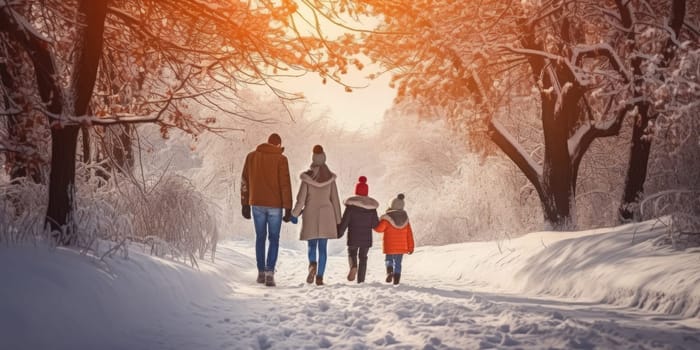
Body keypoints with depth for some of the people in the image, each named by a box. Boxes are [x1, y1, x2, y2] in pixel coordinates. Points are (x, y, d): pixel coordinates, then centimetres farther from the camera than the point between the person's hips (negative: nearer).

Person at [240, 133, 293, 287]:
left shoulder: (252, 156, 6)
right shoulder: (281, 159, -6)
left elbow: (245, 182, 8)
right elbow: (285, 185, -10)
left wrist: (245, 204, 14)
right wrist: (288, 209, -7)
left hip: (257, 204, 3)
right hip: (275, 205, -3)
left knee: (260, 238, 15)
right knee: (274, 239, 5)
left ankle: (261, 272, 18)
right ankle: (269, 272, -8)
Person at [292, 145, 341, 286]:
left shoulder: (306, 177, -6)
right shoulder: (330, 178, -2)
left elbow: (301, 199, -7)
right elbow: (335, 200, 0)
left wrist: (295, 212, 13)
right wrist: (337, 220, 8)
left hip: (310, 215, -1)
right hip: (326, 215, 1)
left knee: (312, 245, 12)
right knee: (323, 247, 6)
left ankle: (312, 265, -17)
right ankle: (319, 277, 1)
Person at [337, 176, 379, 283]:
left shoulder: (351, 205, -9)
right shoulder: (372, 207, 0)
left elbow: (344, 221, -9)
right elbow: (375, 224, 1)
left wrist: (339, 233, 2)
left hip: (353, 237, -2)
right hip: (367, 238, 2)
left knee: (351, 253, 18)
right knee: (363, 257, 14)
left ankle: (353, 266, -14)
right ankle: (360, 280, 11)